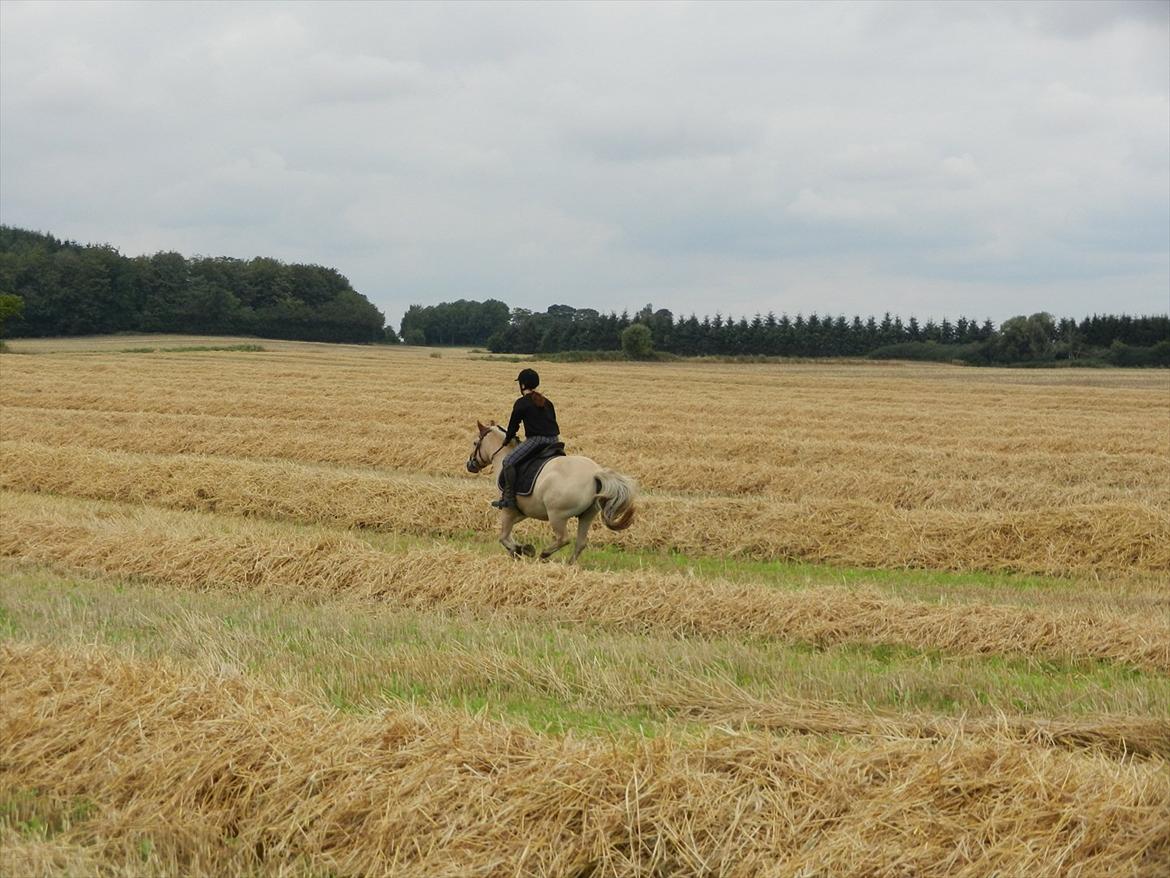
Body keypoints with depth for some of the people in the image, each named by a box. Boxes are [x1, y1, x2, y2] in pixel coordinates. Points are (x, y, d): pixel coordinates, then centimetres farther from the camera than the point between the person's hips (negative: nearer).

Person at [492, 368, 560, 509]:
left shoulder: (521, 403, 0)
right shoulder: (547, 402, 18)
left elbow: (513, 424, 7)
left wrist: (507, 439, 24)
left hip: (535, 439, -7)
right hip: (554, 440, 7)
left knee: (508, 462, -11)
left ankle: (509, 497, -19)